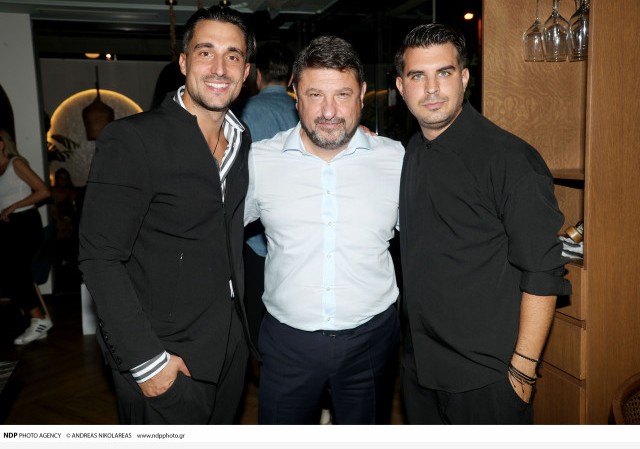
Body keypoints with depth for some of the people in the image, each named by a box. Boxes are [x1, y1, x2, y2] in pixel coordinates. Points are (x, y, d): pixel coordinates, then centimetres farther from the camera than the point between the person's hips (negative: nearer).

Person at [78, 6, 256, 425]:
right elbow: (101, 259, -18)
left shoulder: (243, 141, 5)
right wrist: (146, 360, -18)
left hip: (231, 344, 7)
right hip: (166, 358, -6)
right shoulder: (132, 139, -17)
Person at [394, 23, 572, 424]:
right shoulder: (411, 154, 5)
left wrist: (523, 369, -16)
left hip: (485, 376, -6)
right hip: (419, 362, 7)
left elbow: (541, 273, -17)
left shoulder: (508, 158, -17)